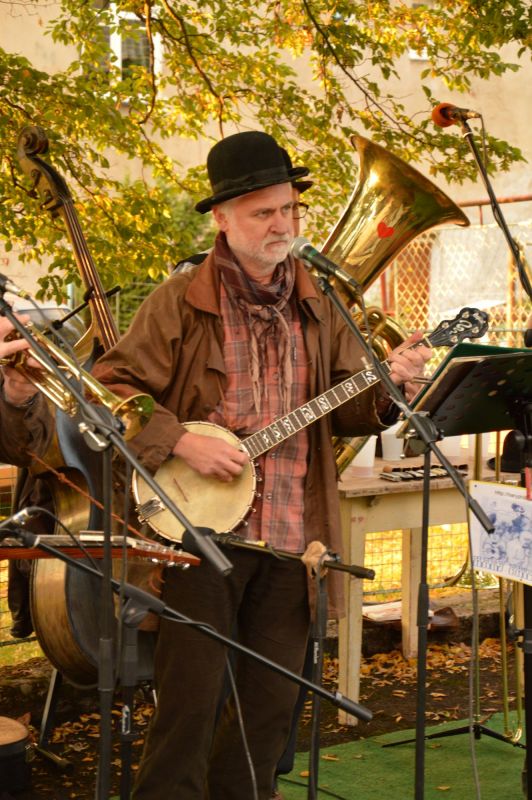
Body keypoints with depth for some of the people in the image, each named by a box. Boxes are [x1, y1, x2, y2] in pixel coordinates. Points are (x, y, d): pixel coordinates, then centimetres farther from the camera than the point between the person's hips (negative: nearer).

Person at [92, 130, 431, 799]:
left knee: (271, 705, 10)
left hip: (291, 539, 4)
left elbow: (344, 413, 12)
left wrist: (389, 385, -8)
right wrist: (183, 442, -17)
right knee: (191, 697, -4)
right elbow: (113, 386, -5)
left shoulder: (317, 309, 11)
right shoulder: (181, 302, -3)